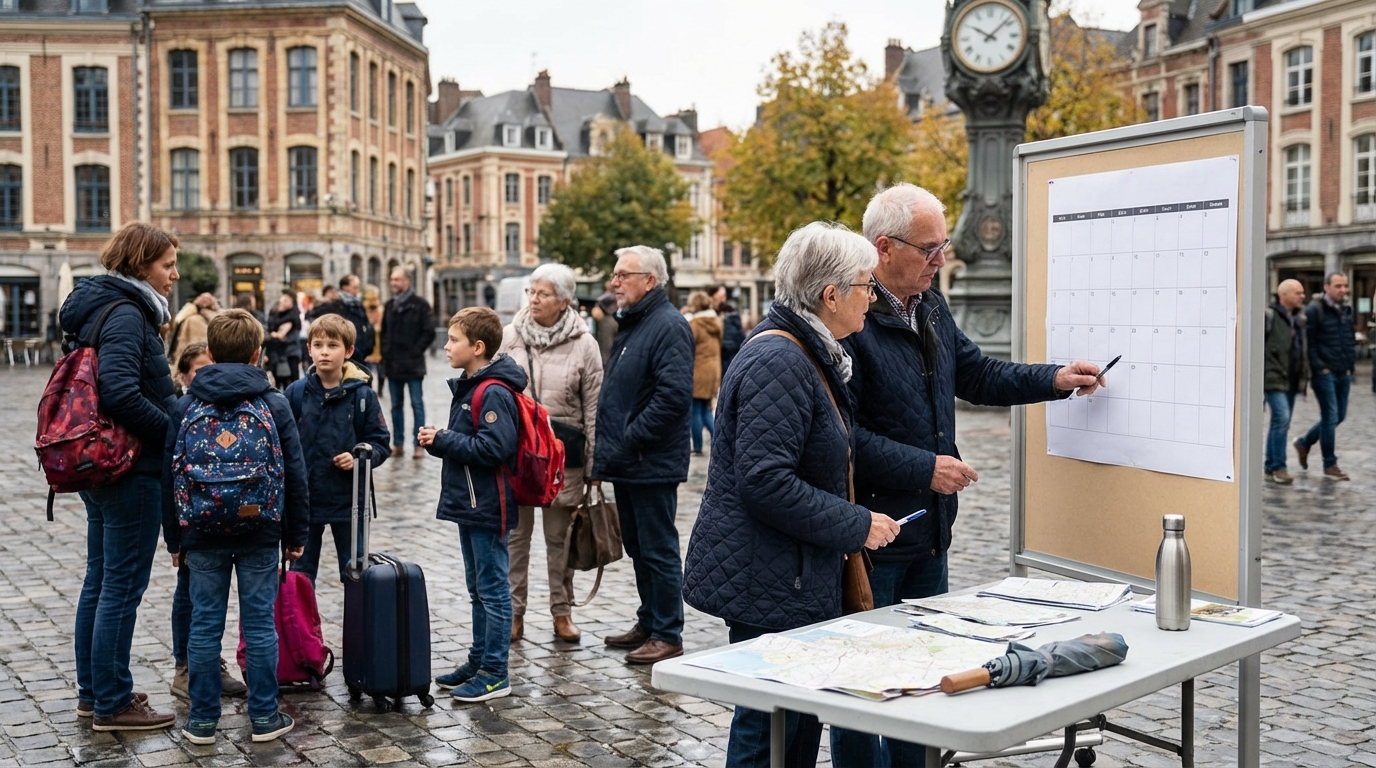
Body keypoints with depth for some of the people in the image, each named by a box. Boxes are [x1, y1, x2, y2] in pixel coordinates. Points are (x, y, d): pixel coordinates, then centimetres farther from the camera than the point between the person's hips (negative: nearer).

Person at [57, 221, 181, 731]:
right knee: (122, 588, 0)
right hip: (131, 472, -10)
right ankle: (112, 704, 10)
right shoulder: (127, 316, -17)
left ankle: (93, 691, 29)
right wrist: (175, 431, -19)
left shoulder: (105, 309, 13)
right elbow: (120, 392, -29)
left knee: (100, 581, 17)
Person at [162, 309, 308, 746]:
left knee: (205, 624, 7)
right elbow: (295, 475, 0)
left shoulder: (186, 406, 1)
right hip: (260, 534, -1)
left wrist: (174, 538, 14)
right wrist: (296, 535, 9)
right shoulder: (274, 404, -2)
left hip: (202, 534, 1)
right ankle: (264, 717, 13)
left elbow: (169, 477, 5)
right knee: (260, 623, 5)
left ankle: (202, 720, 15)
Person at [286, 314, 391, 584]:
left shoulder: (362, 394, -6)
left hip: (348, 498, -1)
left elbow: (380, 443, -1)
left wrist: (359, 457, -19)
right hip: (304, 498, 2)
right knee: (300, 572, 15)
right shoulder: (296, 392, -2)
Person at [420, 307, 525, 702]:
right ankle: (478, 661, 29)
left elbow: (494, 447, -27)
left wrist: (444, 440, -18)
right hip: (469, 505, 10)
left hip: (488, 508, -10)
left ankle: (494, 674, 8)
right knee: (478, 590, 18)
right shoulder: (468, 387, 13)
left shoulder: (494, 393, -18)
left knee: (493, 590, -1)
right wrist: (437, 440, 0)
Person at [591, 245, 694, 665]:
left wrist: (629, 441, -21)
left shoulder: (669, 326, -16)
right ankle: (648, 625, 30)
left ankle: (668, 635, 10)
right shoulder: (629, 324, 16)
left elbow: (675, 395, -26)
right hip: (626, 463, 10)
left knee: (659, 551, 0)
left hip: (652, 465, -10)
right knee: (638, 548, 18)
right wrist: (608, 447, 12)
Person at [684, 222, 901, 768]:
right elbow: (765, 482, -27)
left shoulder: (811, 355, 14)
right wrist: (857, 527, -18)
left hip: (800, 577, 10)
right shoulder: (778, 362, -20)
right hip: (766, 584, -10)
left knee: (801, 721, 17)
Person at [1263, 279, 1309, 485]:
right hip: (1274, 378, -8)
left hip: (1291, 381, 8)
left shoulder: (1299, 319, 17)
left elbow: (1304, 350, 23)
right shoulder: (1269, 316, -8)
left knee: (1280, 422, 10)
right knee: (1282, 418, -16)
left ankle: (1270, 468, 17)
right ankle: (1278, 467, -10)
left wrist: (1305, 377, 18)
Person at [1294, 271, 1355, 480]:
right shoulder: (1314, 310, -9)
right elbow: (1308, 342, -12)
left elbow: (1351, 340, 21)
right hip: (1325, 373, -7)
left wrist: (1351, 365, 11)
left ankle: (1304, 443, 31)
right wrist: (1319, 367, -16)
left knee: (1339, 415, 11)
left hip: (1343, 374, 7)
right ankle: (1330, 465, 5)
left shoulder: (1347, 311, 14)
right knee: (1330, 416, -4)